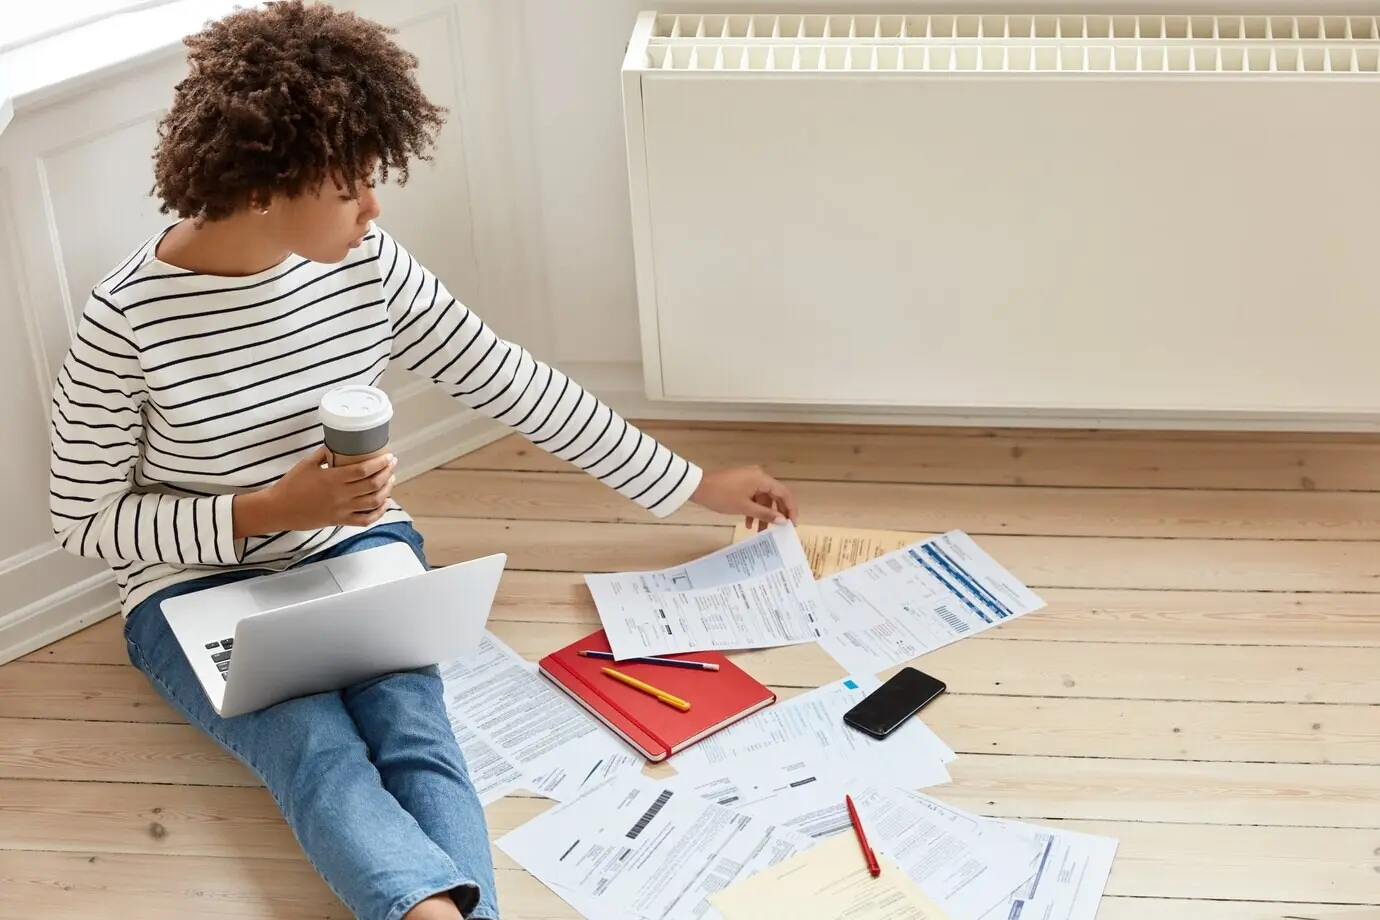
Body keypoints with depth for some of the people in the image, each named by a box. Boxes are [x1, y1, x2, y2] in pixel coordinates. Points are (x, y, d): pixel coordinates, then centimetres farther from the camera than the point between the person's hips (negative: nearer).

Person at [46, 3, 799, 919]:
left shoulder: (368, 264, -6)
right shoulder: (129, 321, -19)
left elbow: (513, 382, 2)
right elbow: (87, 521, -9)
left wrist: (694, 484, 7)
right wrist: (271, 512, -22)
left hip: (358, 549, 4)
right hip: (201, 587, -3)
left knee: (414, 733, -27)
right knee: (318, 751, -32)